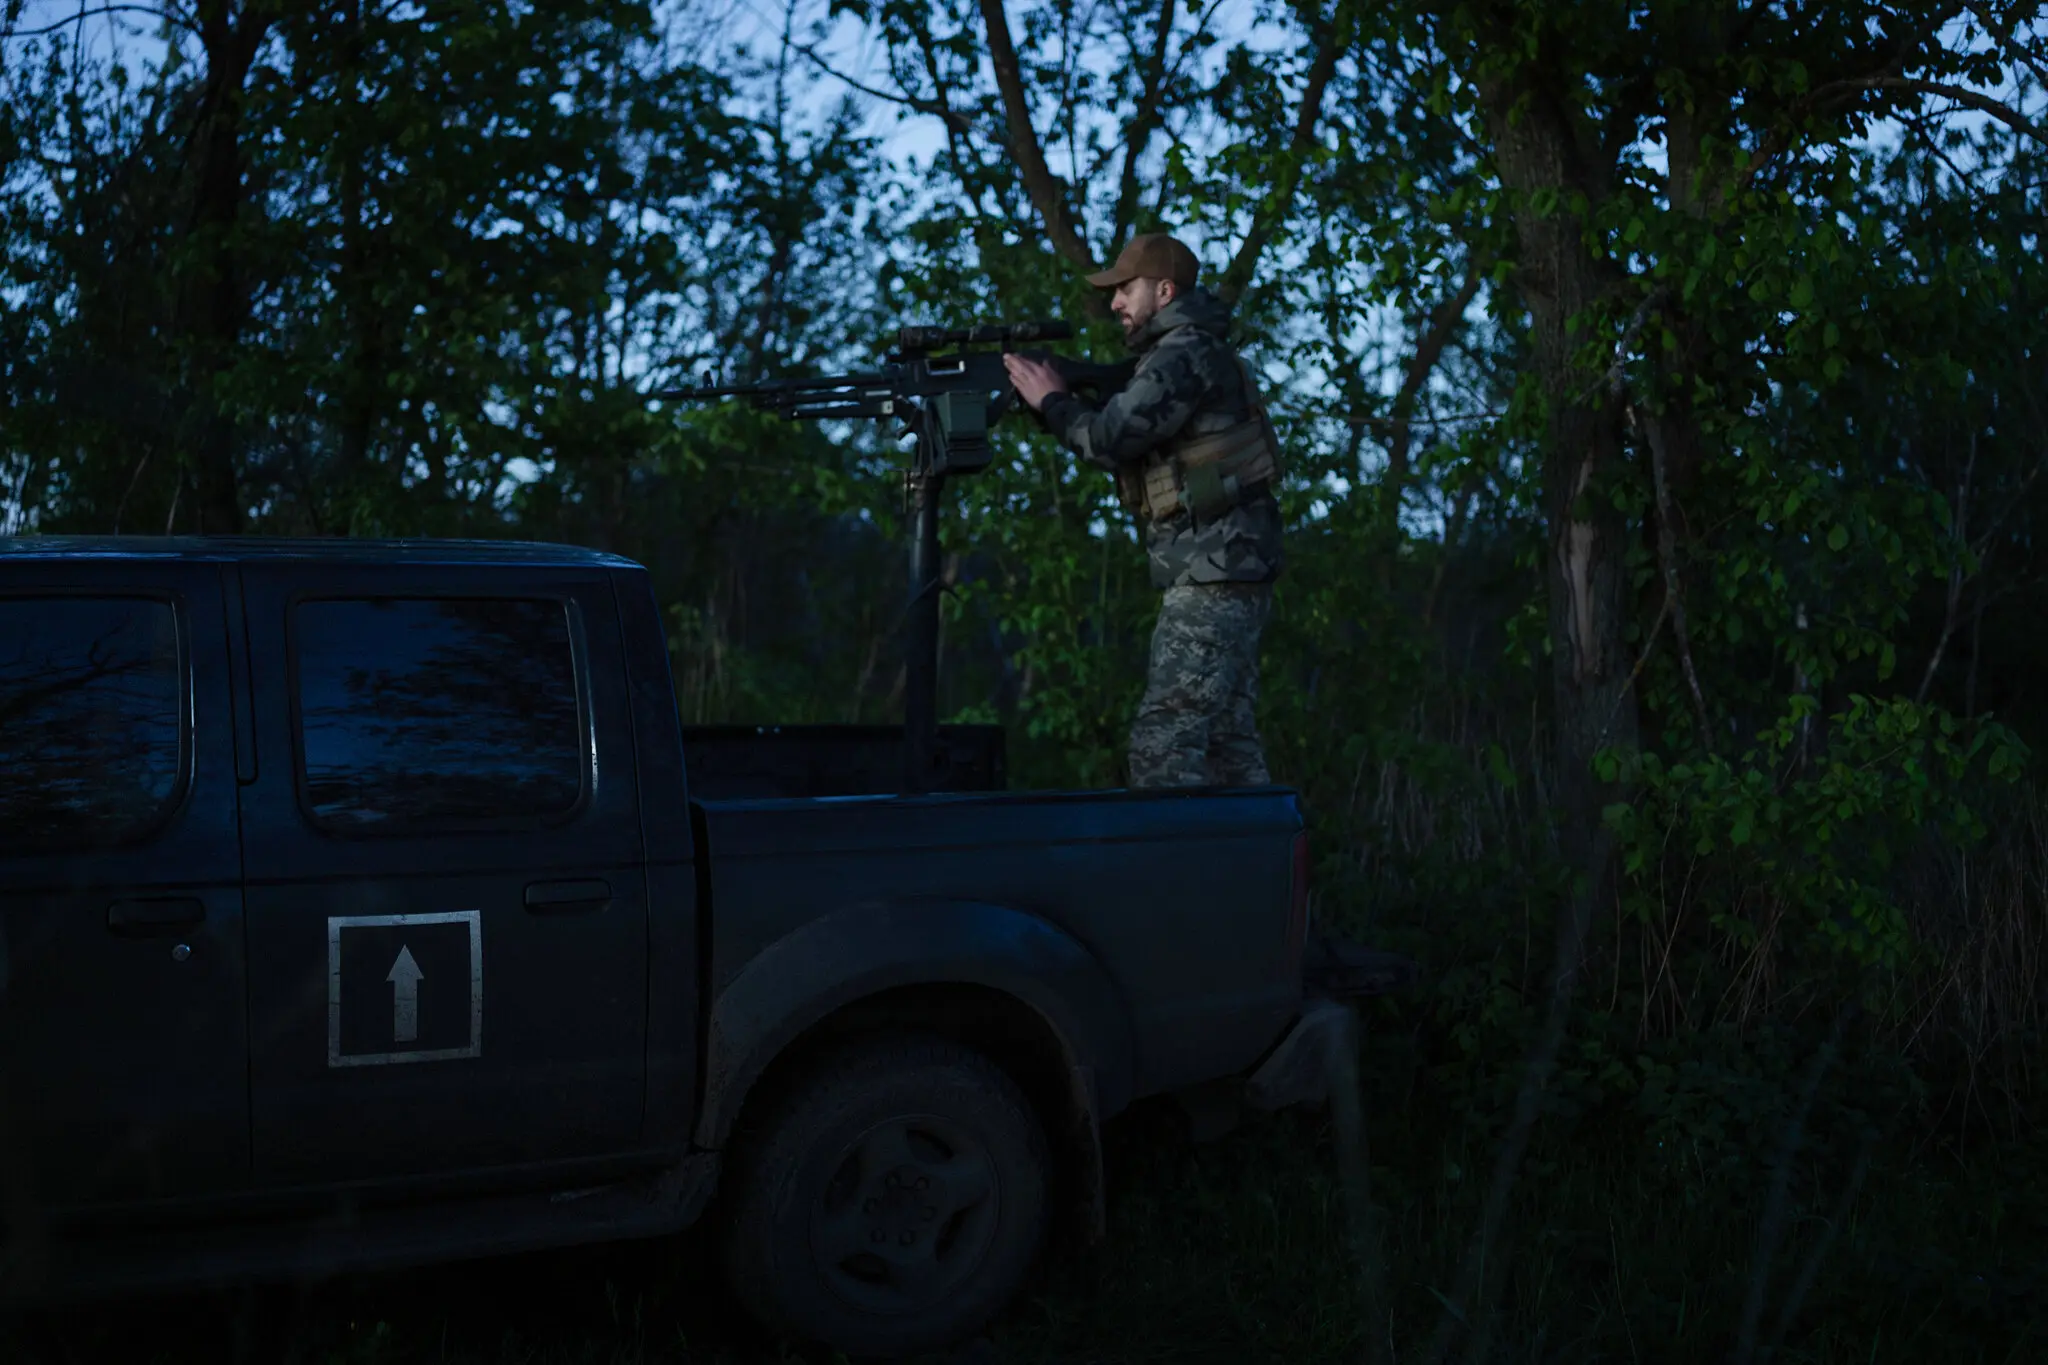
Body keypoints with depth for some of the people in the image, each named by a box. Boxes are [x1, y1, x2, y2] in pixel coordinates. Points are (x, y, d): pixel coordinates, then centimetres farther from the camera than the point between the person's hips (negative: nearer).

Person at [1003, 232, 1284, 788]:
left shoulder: (1186, 353, -12)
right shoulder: (1196, 352, 21)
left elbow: (1111, 438, -18)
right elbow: (1125, 444, 19)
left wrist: (1051, 401, -1)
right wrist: (1058, 400, 7)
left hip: (1212, 575, -10)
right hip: (1231, 575, 10)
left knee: (1163, 744, -12)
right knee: (1228, 741, 11)